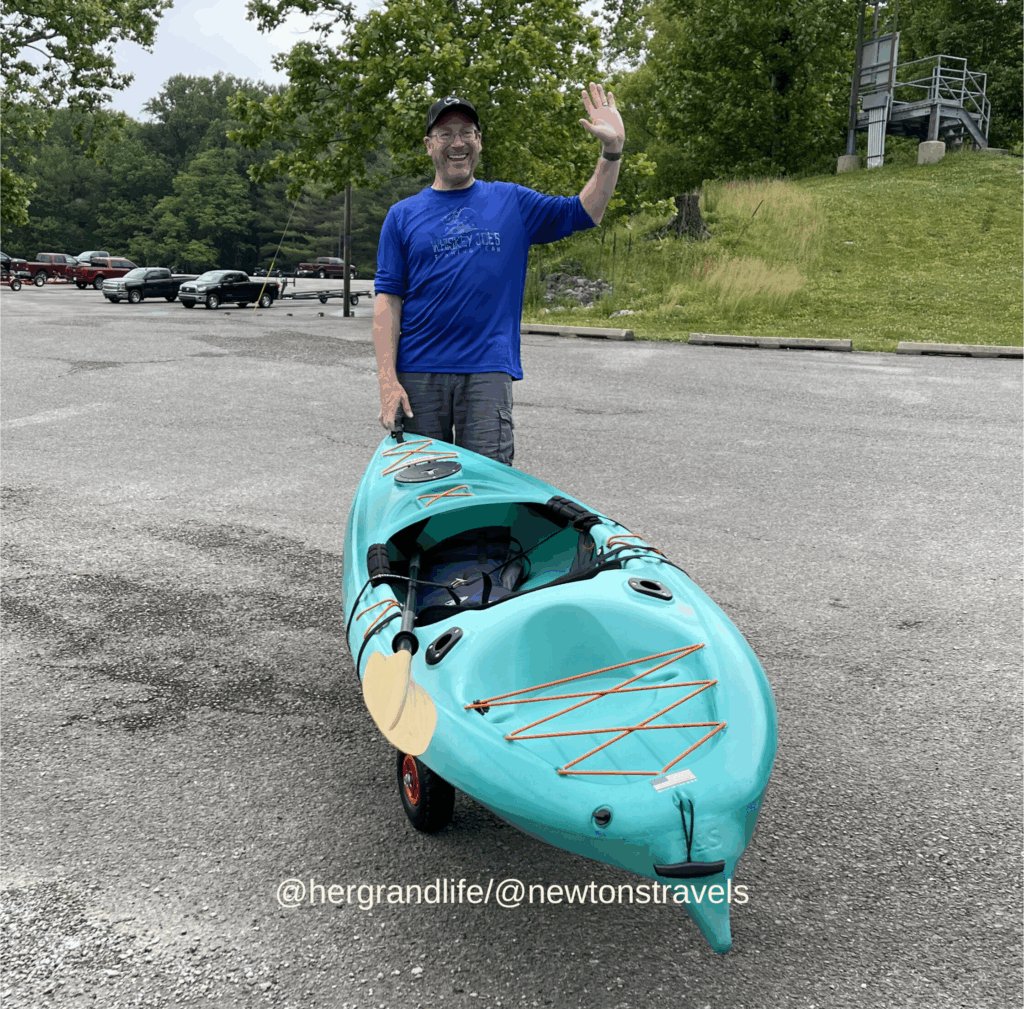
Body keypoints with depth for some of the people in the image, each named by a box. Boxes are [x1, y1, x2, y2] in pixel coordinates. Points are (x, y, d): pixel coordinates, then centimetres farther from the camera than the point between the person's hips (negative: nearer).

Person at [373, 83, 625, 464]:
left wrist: (612, 149, -3)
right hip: (419, 374, 1)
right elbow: (388, 299, 1)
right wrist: (387, 381, -8)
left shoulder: (512, 202, 10)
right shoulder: (403, 215, 7)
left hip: (489, 371, 0)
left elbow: (585, 211, 12)